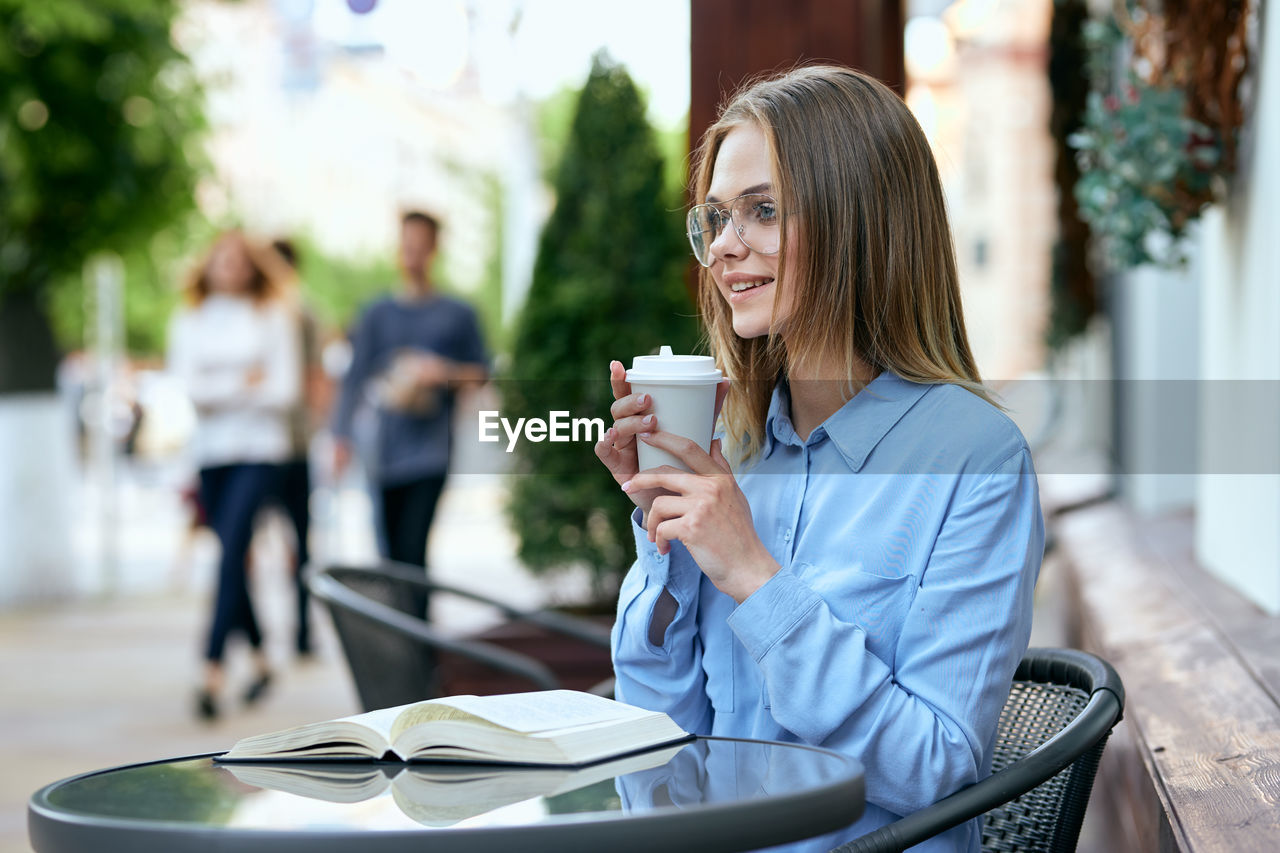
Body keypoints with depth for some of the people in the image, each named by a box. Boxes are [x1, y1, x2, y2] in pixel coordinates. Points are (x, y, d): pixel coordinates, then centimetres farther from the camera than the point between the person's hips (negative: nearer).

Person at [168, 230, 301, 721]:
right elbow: (186, 387, 0)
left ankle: (213, 671, -22)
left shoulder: (274, 316, 4)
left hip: (260, 447, -3)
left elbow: (285, 390, -3)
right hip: (210, 451, 3)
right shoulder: (189, 321, 10)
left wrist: (218, 391, -7)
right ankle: (260, 659, 22)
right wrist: (243, 383, -9)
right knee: (232, 556, 7)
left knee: (231, 549, -17)